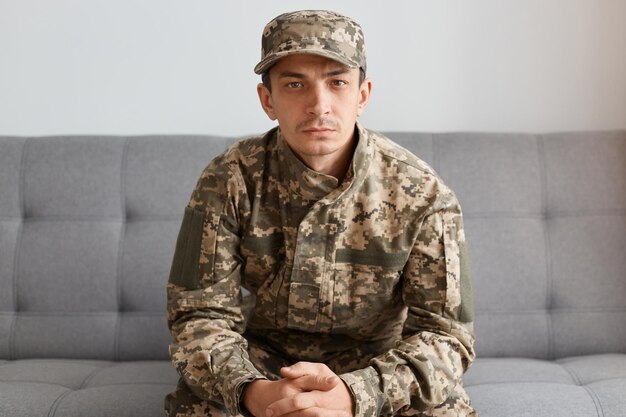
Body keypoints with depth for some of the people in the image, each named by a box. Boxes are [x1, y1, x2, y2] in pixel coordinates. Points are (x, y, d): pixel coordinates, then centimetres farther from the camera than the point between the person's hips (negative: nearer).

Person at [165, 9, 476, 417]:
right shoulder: (228, 181, -12)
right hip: (262, 363, 0)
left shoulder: (422, 194, -13)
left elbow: (445, 332, -15)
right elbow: (200, 315, -12)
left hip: (376, 368, 1)